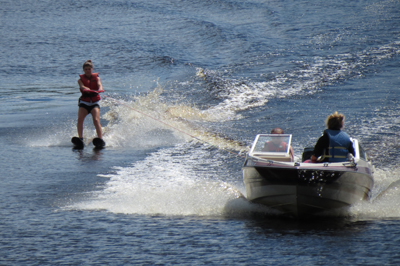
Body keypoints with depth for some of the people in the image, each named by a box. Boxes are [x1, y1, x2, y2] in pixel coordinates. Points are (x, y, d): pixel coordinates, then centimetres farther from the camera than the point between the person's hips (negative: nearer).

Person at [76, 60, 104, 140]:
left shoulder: (96, 78, 8)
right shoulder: (81, 79, 6)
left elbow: (99, 85, -13)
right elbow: (82, 87, -16)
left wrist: (99, 90, -38)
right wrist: (89, 90, -38)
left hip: (94, 102, -1)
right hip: (84, 102, 1)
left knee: (96, 120, -21)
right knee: (80, 119, -22)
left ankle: (101, 139, -28)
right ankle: (80, 138, -15)